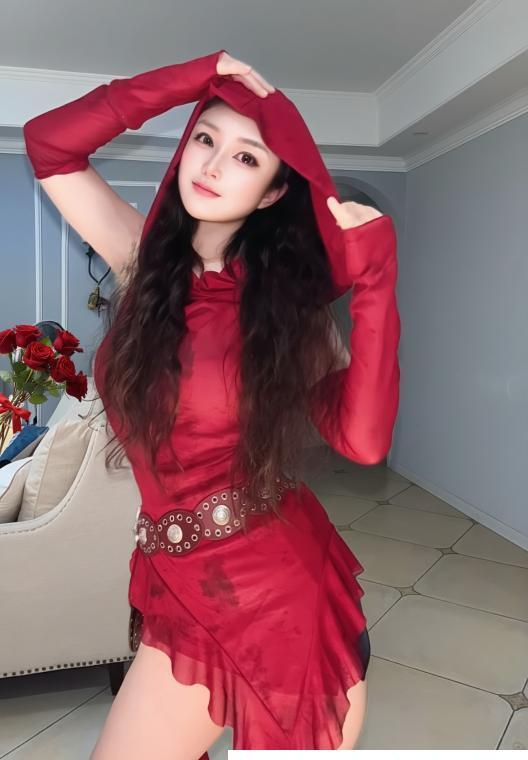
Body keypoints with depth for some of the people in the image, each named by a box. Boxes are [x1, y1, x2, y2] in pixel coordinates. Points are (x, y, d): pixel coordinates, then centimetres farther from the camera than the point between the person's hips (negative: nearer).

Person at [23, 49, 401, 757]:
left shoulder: (286, 296, -5)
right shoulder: (145, 258, 2)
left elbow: (362, 438, -16)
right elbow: (49, 143, -7)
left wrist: (374, 281, -19)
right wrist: (195, 78, -8)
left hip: (289, 583, -2)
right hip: (181, 593, 2)